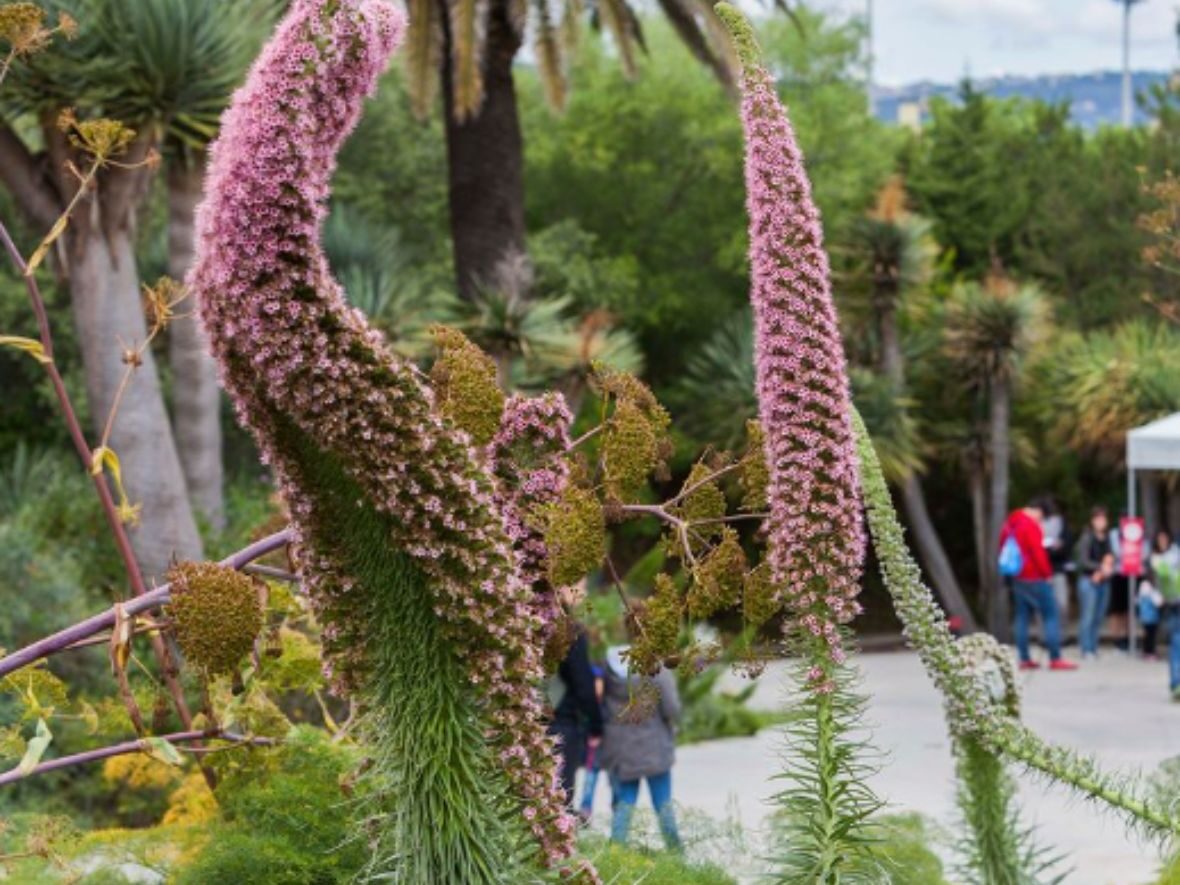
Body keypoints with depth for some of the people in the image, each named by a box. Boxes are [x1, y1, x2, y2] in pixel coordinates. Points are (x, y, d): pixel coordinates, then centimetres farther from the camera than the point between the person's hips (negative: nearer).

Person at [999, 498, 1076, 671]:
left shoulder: (1009, 524, 13)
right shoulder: (1030, 525, -15)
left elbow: (1002, 549, 19)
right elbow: (1038, 552, -18)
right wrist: (1047, 573, -8)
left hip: (1017, 579, 9)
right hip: (1034, 579, -9)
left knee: (1022, 616, 11)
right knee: (1050, 614, -4)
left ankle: (1024, 659, 9)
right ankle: (1055, 658, -9)